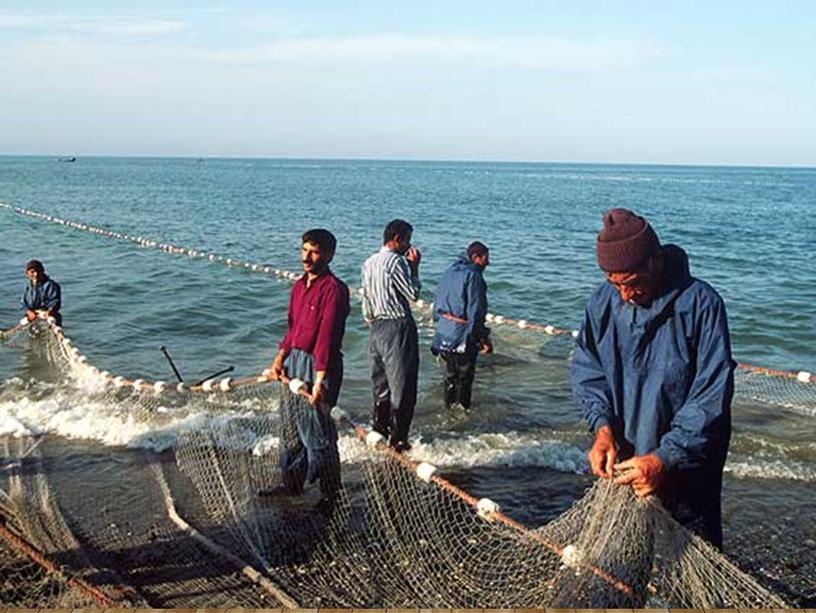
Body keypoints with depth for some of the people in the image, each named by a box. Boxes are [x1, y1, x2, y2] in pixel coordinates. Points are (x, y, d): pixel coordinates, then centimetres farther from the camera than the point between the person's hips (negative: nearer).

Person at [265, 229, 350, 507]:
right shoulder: (299, 285, 11)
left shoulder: (334, 288, -16)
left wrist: (320, 381, -24)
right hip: (294, 361, 9)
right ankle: (292, 484, 33)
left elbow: (327, 336, -21)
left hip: (317, 366, -8)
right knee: (290, 429, 18)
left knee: (317, 432, -2)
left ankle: (330, 493, 14)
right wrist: (279, 360, 9)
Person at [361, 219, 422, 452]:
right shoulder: (396, 261, -16)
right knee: (402, 383, -2)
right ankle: (398, 437, 1)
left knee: (381, 381, 18)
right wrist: (414, 267, -4)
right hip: (398, 326, -9)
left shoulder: (369, 263, 10)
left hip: (378, 326, 9)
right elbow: (413, 294, -13)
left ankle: (379, 429, 27)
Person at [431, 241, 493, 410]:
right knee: (465, 374, 8)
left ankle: (448, 404, 32)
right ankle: (463, 408, 16)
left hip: (444, 333, 8)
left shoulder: (449, 272, 9)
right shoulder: (473, 276, -17)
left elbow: (437, 304, 15)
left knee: (450, 371, 21)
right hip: (463, 336, -8)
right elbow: (476, 313, -20)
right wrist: (484, 338, -15)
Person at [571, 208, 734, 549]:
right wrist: (603, 428, -11)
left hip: (686, 468, -4)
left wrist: (664, 458, -24)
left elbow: (710, 397, -20)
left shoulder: (701, 304, -20)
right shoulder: (603, 302, -5)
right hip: (620, 462, 4)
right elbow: (587, 368, 4)